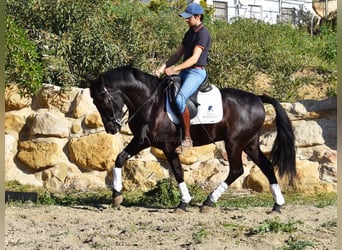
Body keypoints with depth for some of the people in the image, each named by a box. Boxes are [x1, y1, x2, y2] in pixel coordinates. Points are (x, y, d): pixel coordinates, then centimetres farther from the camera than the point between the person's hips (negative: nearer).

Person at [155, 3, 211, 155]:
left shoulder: (203, 33, -11)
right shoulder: (189, 33, 17)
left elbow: (194, 58, -19)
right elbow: (178, 54, 16)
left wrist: (174, 69, -24)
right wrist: (163, 67, 1)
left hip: (197, 72, -10)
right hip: (185, 72, 10)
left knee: (179, 99, -31)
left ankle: (187, 139, -26)